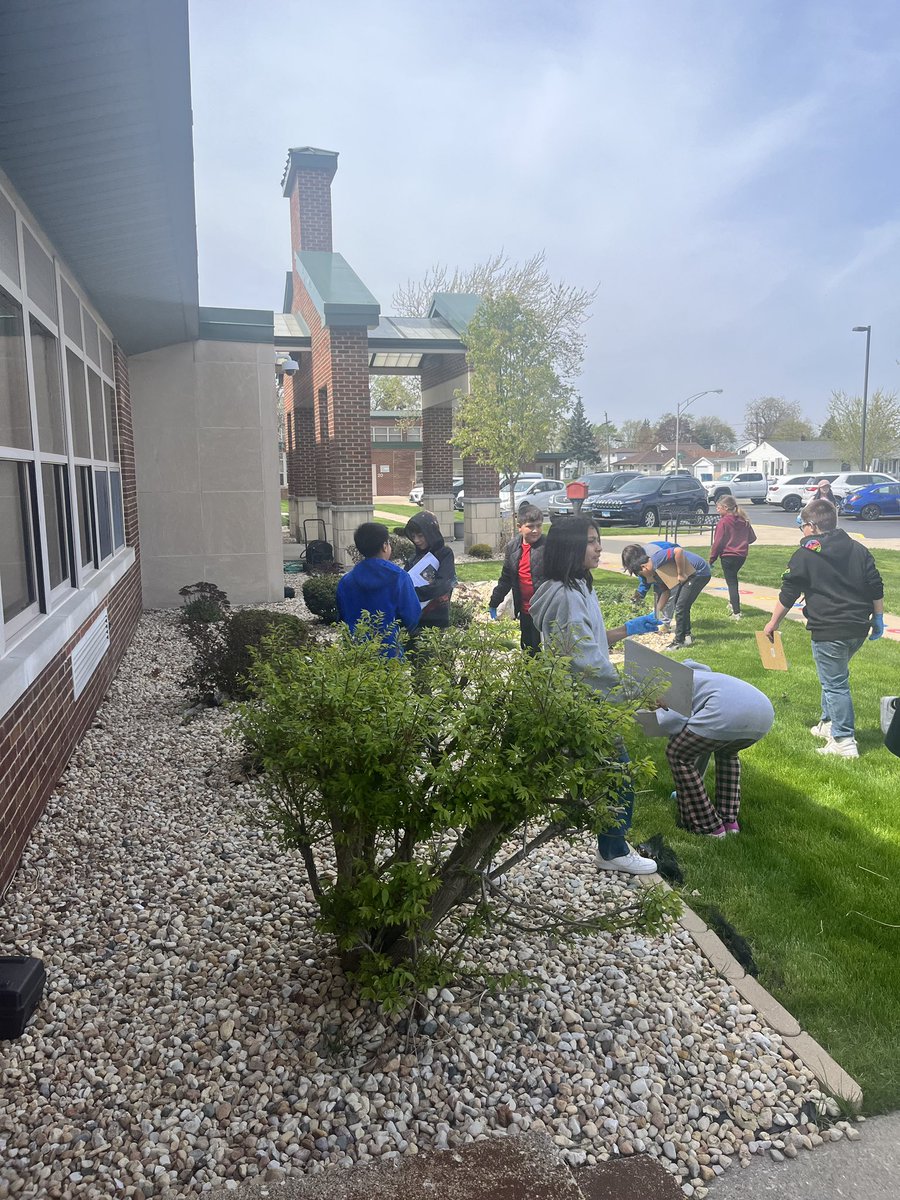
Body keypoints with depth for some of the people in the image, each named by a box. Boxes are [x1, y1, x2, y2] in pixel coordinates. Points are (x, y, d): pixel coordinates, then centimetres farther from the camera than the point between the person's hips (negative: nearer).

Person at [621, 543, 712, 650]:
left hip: (700, 572, -10)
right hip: (692, 574, 10)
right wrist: (657, 612, 7)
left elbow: (678, 551, -36)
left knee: (681, 606, -8)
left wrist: (681, 574, -26)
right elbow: (666, 591, 10)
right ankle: (687, 635, 29)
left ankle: (679, 641, 0)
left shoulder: (656, 559, -23)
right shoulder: (654, 574, 6)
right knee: (681, 605, 19)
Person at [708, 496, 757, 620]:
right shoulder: (744, 521, 5)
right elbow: (752, 538, 11)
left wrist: (711, 559, -7)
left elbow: (718, 542, -14)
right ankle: (732, 604, 31)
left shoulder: (723, 522, -14)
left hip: (728, 556, -6)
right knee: (733, 578, 27)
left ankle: (736, 613, -3)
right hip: (742, 555, 6)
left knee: (731, 582, -1)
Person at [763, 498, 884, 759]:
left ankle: (844, 741, 2)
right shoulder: (858, 549, 9)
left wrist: (773, 623, 9)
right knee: (835, 676, 23)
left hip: (828, 631, -7)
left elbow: (787, 595, -3)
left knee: (834, 683, 0)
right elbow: (876, 587, 9)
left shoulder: (805, 555, -6)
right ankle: (829, 723, 32)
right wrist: (878, 619, 19)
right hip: (859, 627, 7)